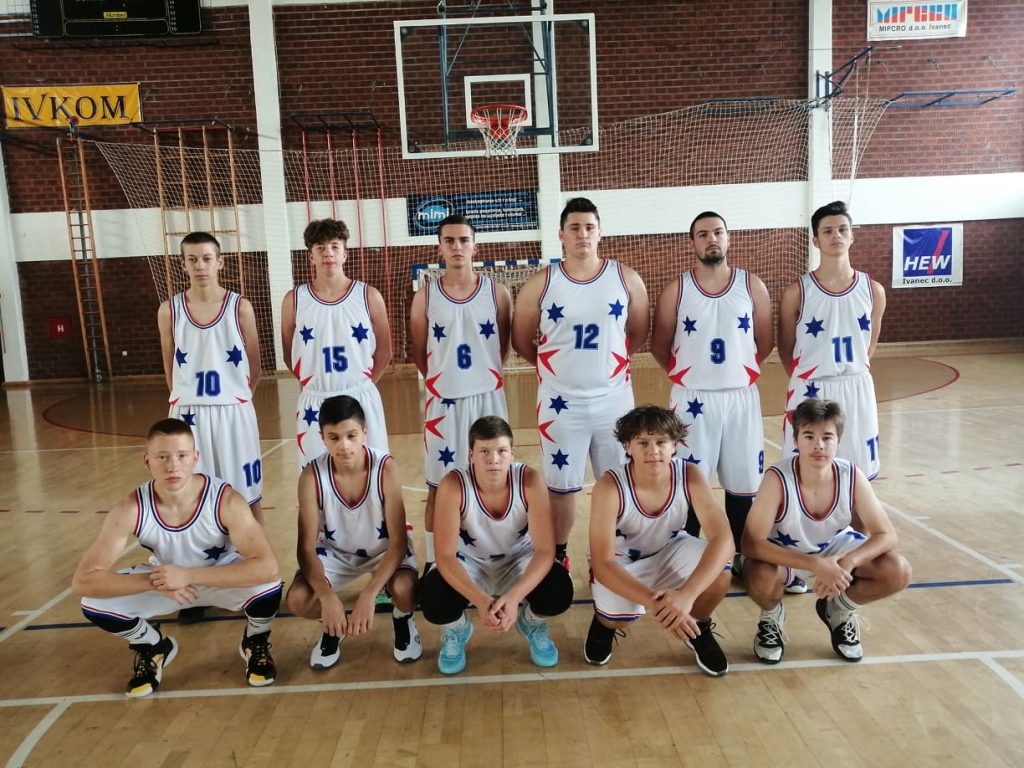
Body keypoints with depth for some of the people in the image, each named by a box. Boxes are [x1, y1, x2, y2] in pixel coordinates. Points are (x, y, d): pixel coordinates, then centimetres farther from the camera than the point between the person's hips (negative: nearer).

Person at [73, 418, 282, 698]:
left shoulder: (226, 500, -33)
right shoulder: (130, 510, -27)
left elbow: (267, 567, -41)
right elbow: (83, 581, -26)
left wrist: (190, 575, -44)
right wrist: (155, 580, -38)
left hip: (225, 579, -2)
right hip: (165, 581, 2)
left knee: (268, 588, -33)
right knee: (94, 605, -19)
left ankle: (256, 643, 5)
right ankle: (154, 648, 14)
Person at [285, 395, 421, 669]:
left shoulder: (385, 468, -27)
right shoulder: (312, 476, -23)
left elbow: (398, 541, -25)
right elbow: (306, 546, -19)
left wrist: (368, 594, -36)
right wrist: (327, 597, -35)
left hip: (384, 549, -1)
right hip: (335, 551, 2)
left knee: (404, 590, -33)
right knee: (297, 600, -25)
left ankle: (402, 619, 7)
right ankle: (334, 626, 12)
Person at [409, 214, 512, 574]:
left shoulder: (496, 292, 0)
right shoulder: (425, 297, -1)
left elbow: (503, 346, 9)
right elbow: (419, 353, 8)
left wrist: (480, 375, 9)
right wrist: (444, 379, 9)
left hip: (488, 398, 1)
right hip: (443, 401, 0)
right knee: (438, 487, 7)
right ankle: (434, 562, 20)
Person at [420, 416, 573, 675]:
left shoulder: (529, 481, -26)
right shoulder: (453, 485, -29)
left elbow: (545, 550, -26)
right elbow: (445, 556, -28)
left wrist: (513, 597, -41)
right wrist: (480, 600, -43)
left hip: (518, 561, 1)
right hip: (470, 564, 0)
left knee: (560, 591, -28)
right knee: (432, 599, -30)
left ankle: (532, 623, 11)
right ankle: (456, 631, 10)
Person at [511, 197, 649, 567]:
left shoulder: (626, 279, 0)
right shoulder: (540, 284, -4)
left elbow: (638, 333, 11)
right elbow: (521, 341, 5)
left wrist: (607, 360, 12)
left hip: (614, 398, 1)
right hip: (561, 402, -1)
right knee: (561, 485, 9)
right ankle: (558, 556, 27)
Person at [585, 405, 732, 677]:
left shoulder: (690, 476, -24)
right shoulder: (610, 486, -32)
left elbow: (723, 539, -32)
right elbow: (602, 562, -34)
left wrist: (686, 594, -48)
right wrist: (653, 602, -48)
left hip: (669, 551, 3)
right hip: (620, 562, -2)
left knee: (719, 571, -27)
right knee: (618, 615, -32)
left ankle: (699, 628, 5)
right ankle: (604, 623, 8)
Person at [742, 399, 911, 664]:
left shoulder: (852, 477, -23)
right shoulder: (777, 479, -33)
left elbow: (886, 535, -16)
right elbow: (751, 543, -36)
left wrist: (848, 562, -35)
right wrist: (815, 564, -44)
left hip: (834, 545, 4)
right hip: (783, 551, -3)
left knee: (898, 572, -18)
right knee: (760, 578, -36)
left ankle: (838, 609, 13)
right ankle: (772, 616, 4)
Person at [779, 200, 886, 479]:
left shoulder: (873, 290, 1)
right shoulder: (797, 292, -8)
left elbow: (868, 346, 15)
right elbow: (786, 350, 3)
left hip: (857, 391, 3)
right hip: (810, 393, -3)